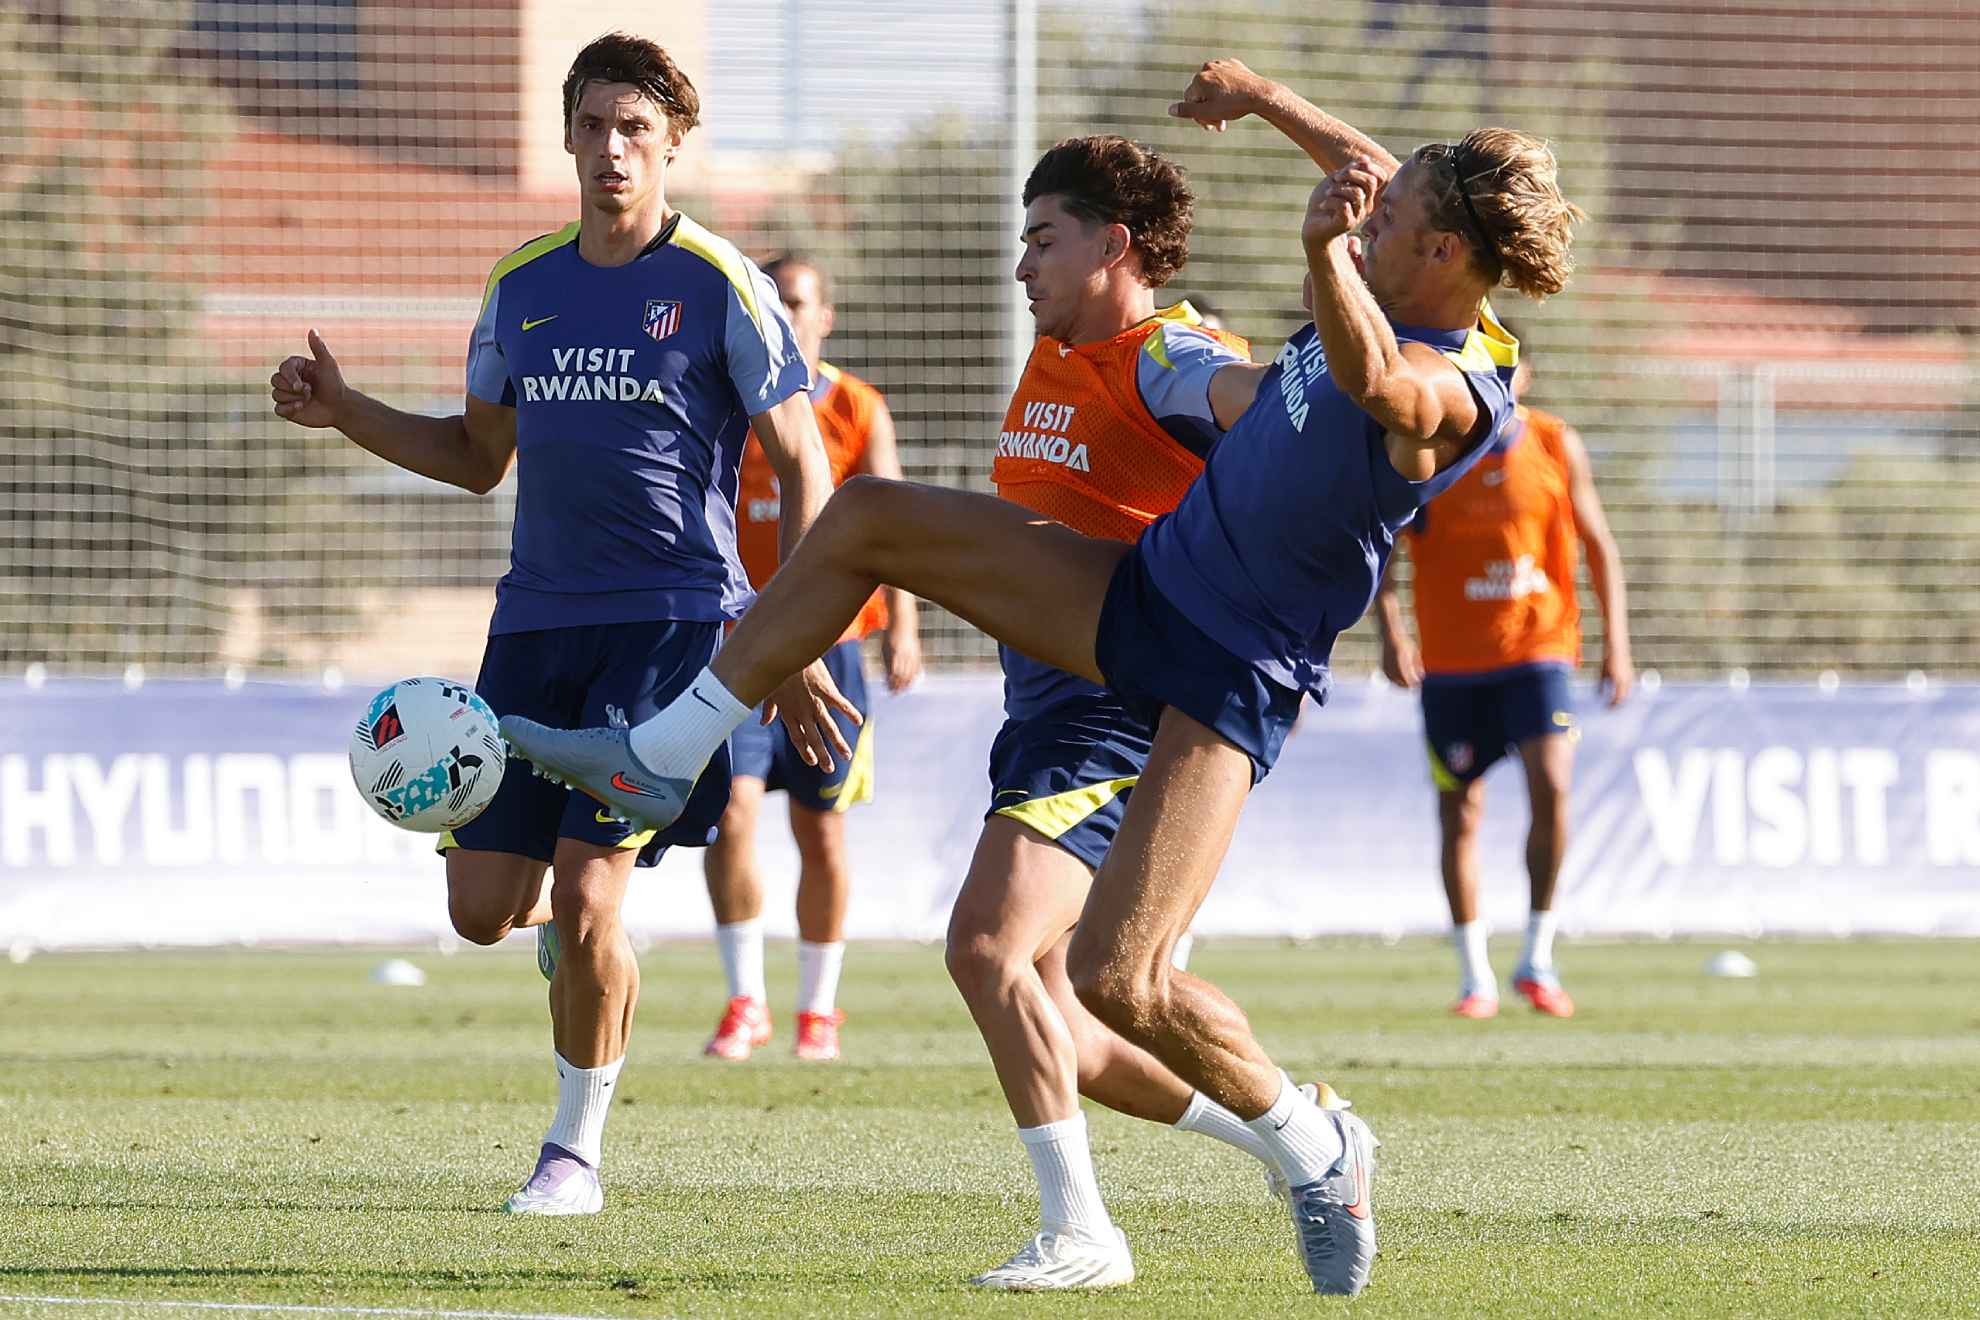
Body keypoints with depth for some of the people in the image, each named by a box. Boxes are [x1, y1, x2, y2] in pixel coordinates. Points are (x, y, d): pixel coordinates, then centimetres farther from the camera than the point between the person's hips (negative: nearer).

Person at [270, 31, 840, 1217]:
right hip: (537, 619, 5)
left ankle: (577, 1152, 3)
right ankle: (584, 937, 35)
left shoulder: (720, 286, -5)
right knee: (484, 907, 0)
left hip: (673, 621, -5)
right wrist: (343, 411, 8)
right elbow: (480, 455, 22)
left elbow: (803, 465, -3)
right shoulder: (522, 286, 10)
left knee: (586, 897, -14)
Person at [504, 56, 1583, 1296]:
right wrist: (1263, 98, 28)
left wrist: (1327, 254, -71)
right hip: (1142, 589, 10)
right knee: (864, 521, 6)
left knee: (1117, 979, -19)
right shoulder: (1401, 297, -1)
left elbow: (1373, 379, -54)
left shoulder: (1448, 393, -28)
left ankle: (1319, 1156, 7)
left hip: (1228, 680, -9)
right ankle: (662, 758, 16)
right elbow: (1385, 180, 23)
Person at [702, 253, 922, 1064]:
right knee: (731, 813, -14)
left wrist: (901, 624, -19)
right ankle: (745, 1002, -3)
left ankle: (818, 1008, 20)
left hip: (829, 644, 0)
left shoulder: (860, 410, 2)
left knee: (821, 834, 6)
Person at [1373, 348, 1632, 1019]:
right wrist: (1390, 630, -17)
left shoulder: (1557, 447, 1)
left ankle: (1538, 957, -6)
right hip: (1451, 662, 0)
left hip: (1538, 648, 0)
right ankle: (1474, 976, 16)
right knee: (1459, 813, 3)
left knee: (1551, 786, -19)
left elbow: (1598, 543, 9)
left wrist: (1615, 641, 2)